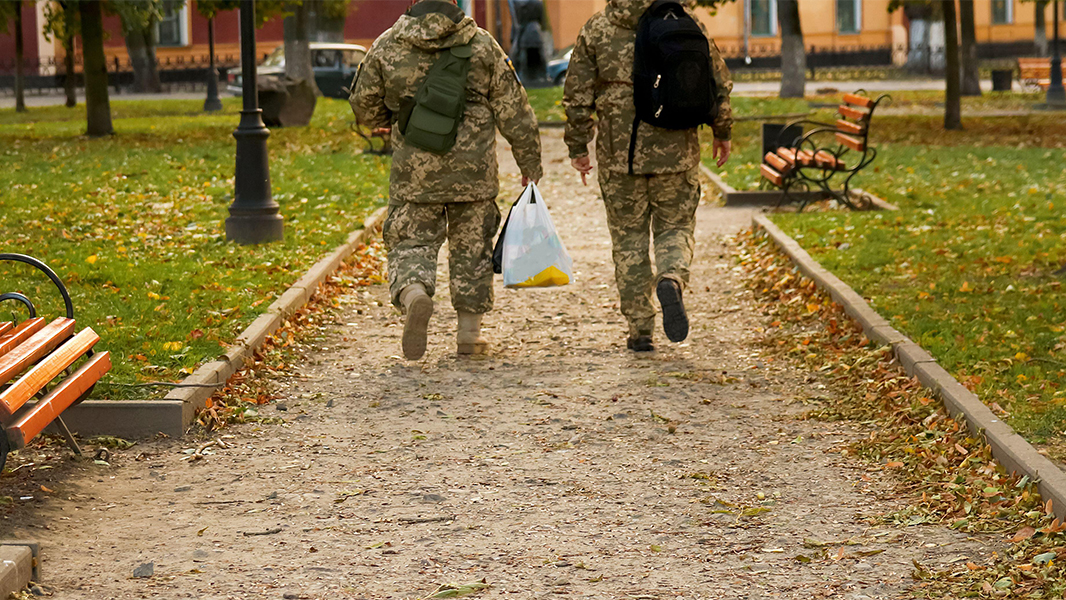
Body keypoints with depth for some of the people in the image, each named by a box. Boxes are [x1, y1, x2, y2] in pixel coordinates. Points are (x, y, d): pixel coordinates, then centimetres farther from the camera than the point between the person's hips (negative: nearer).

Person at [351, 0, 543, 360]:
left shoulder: (387, 46, -1)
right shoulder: (482, 45, -1)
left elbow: (363, 101, 10)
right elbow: (514, 110, 0)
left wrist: (381, 123, 33)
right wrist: (530, 162, 10)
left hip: (413, 171, 0)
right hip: (474, 170, 0)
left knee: (411, 243, 6)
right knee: (472, 246, 13)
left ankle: (413, 292, -25)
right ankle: (469, 330, 17)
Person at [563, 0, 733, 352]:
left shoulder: (597, 28, -1)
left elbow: (577, 96, 1)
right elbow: (716, 82, 1)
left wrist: (577, 148, 10)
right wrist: (722, 132, 14)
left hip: (618, 154, 1)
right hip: (675, 151, 0)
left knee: (628, 239, 11)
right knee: (675, 228, 13)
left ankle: (640, 331, 10)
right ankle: (671, 280, -20)